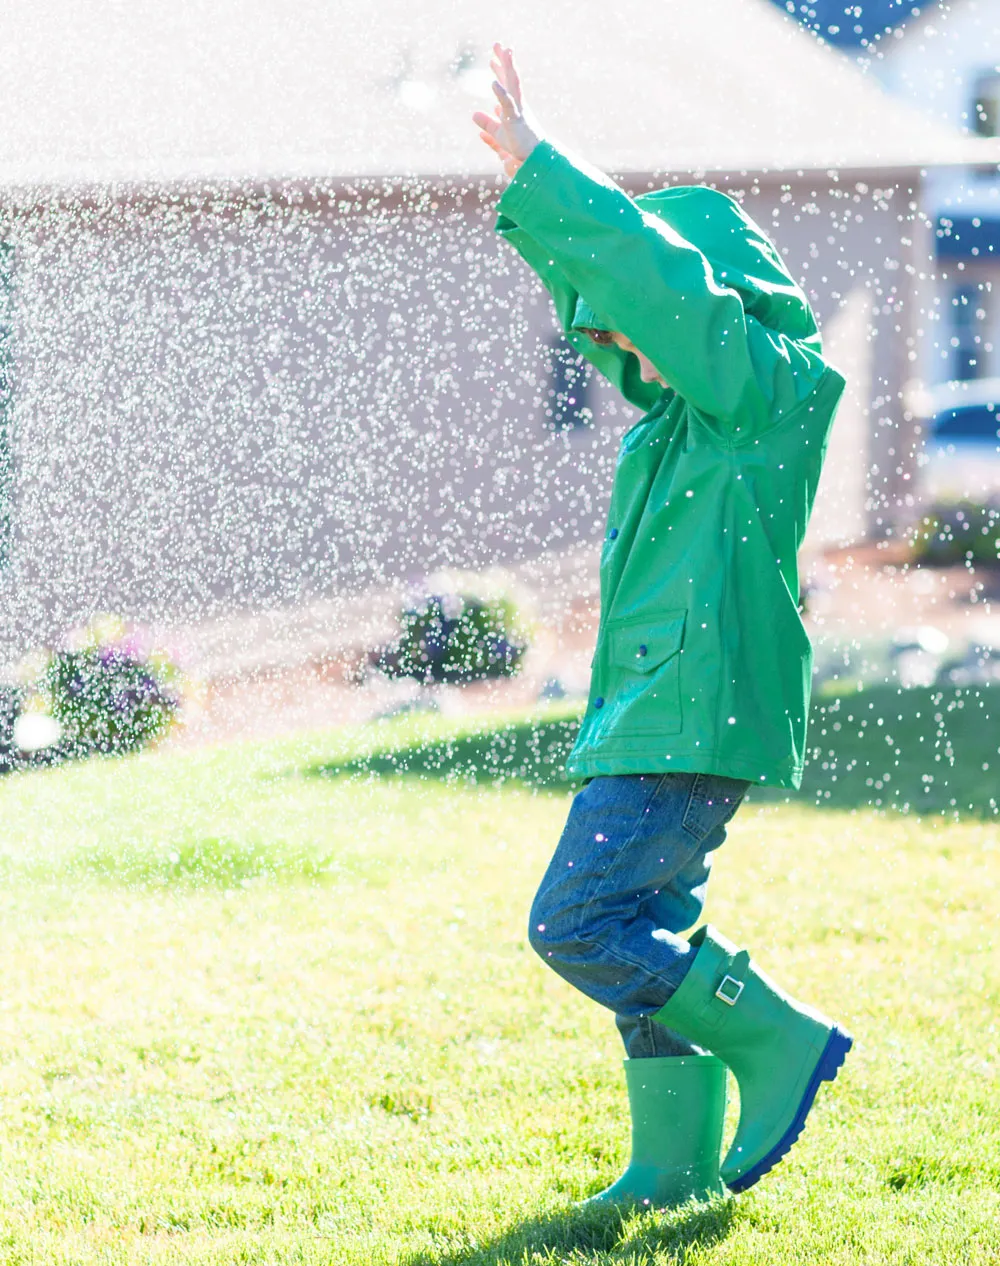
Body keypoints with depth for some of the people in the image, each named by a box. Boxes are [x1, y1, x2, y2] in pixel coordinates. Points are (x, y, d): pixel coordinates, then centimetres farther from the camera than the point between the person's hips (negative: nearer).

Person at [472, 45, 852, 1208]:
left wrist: (539, 172, -20)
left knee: (577, 923, -13)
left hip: (697, 714, -10)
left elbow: (655, 274, -22)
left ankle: (777, 1041, -5)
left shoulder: (772, 383, -11)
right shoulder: (690, 395, 14)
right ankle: (678, 1163, 20)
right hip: (655, 716, 10)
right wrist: (530, 195, 18)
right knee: (647, 930, 13)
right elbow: (605, 282, 27)